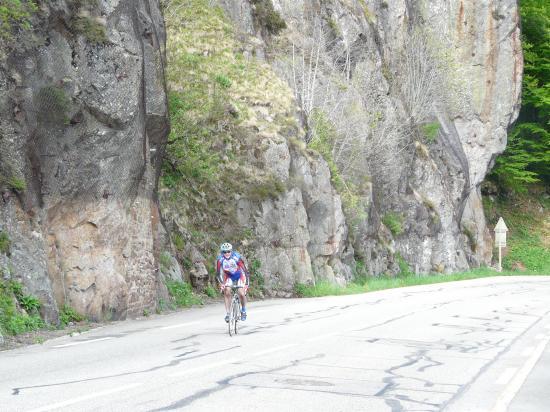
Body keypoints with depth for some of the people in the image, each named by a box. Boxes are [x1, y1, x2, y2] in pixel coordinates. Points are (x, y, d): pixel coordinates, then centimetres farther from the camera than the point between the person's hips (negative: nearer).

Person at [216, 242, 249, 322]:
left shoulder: (237, 257, -31)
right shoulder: (220, 259, -25)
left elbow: (245, 271, -28)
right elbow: (218, 273, -20)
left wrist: (246, 284, -35)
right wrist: (221, 283, -35)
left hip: (239, 276, -2)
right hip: (229, 276, 2)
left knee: (241, 293, -18)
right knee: (226, 292, -22)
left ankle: (243, 310, 9)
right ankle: (227, 313, -15)